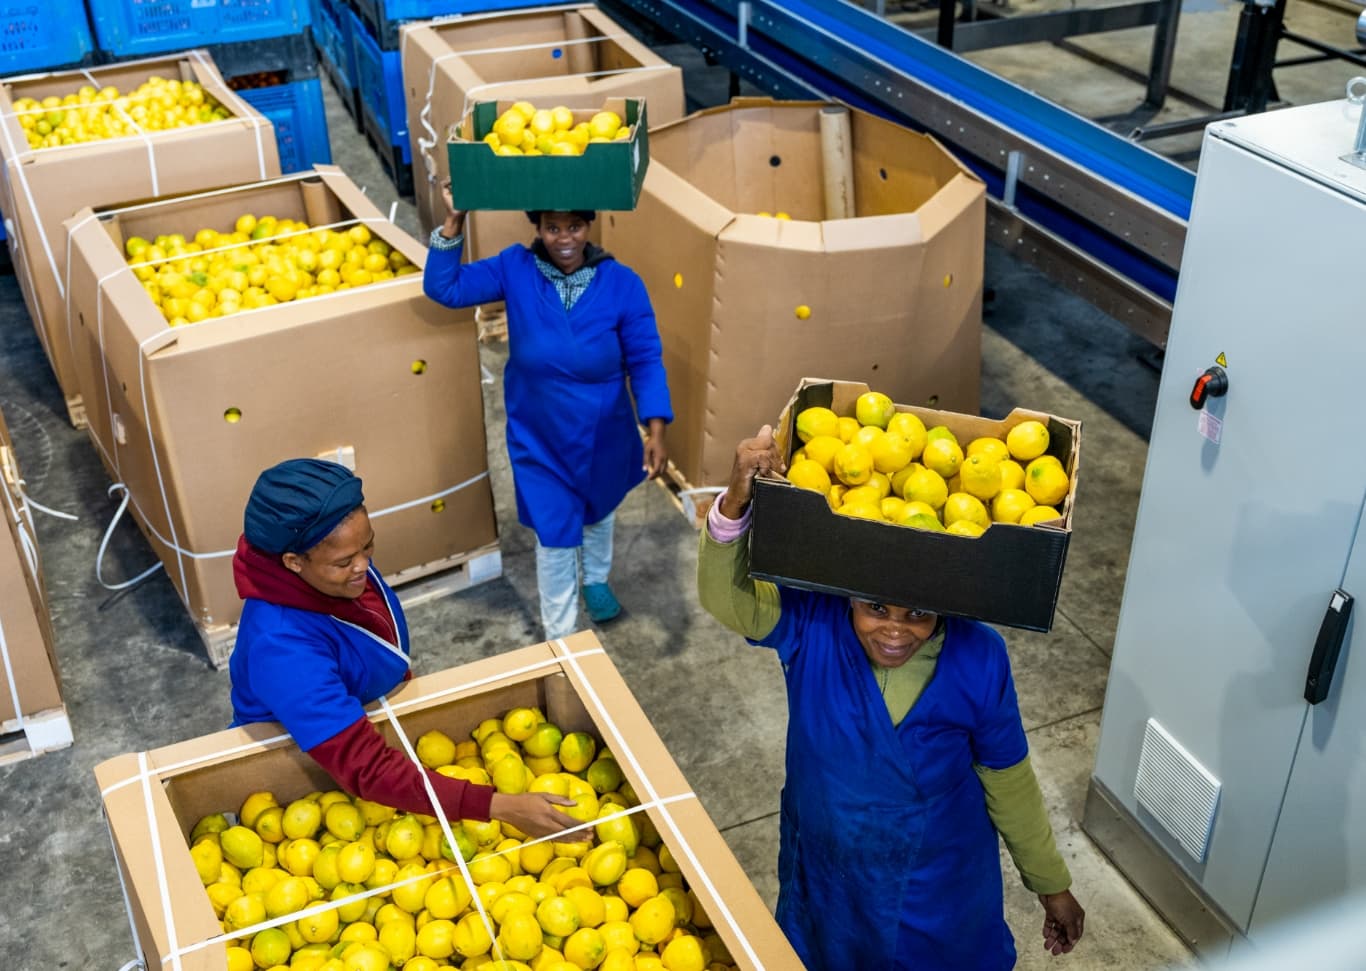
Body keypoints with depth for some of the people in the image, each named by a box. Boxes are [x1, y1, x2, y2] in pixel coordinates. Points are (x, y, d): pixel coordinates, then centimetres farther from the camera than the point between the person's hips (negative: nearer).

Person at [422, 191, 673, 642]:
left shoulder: (621, 284, -17)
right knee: (555, 534, 7)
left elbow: (645, 360, -13)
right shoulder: (515, 270, -14)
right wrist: (453, 222, -28)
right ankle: (559, 637, 26)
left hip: (604, 436, 1)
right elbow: (444, 288, -16)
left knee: (598, 511, 28)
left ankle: (596, 580, 59)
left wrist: (656, 430, -21)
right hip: (540, 439, -1)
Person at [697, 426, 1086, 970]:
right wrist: (734, 506, -56)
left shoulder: (977, 660, -22)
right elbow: (726, 597, -37)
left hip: (942, 890, -1)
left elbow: (1008, 779, -9)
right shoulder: (813, 624, -22)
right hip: (828, 880, 1)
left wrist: (1052, 883, 3)